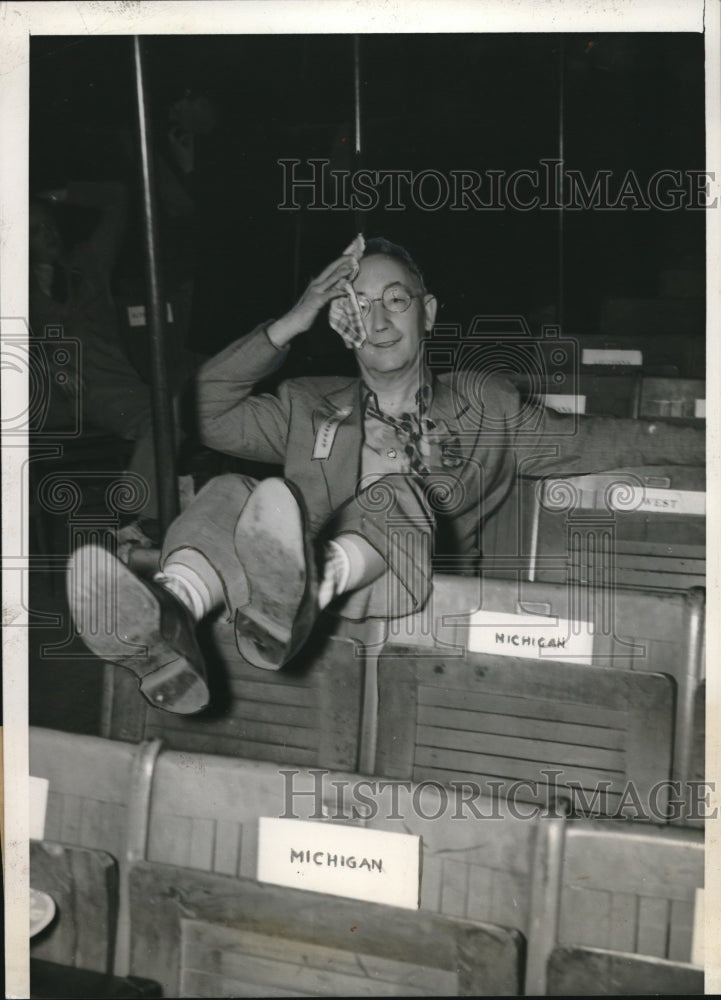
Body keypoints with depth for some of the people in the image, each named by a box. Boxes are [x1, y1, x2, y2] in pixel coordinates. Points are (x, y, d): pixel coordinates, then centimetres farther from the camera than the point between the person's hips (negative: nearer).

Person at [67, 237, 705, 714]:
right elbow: (209, 412, 16)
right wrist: (291, 324, 11)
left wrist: (698, 444, 13)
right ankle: (168, 625, -58)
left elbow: (588, 441, 21)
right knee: (229, 496, -24)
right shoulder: (308, 409, 26)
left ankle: (300, 596, -66)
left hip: (420, 601, -2)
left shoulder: (483, 407, 24)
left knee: (395, 497, -32)